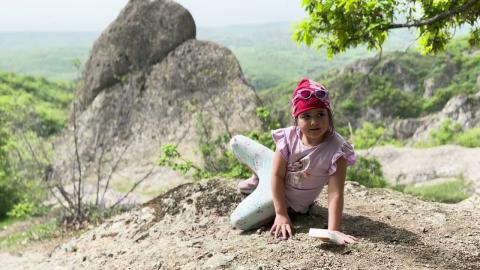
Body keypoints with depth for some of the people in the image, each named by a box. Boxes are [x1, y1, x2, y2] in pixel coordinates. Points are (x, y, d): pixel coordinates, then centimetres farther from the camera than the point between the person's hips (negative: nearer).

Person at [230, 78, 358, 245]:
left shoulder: (336, 151, -32)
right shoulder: (288, 137, -24)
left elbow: (335, 194, -31)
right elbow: (277, 176, -18)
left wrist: (333, 230, -39)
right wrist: (281, 214, -21)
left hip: (290, 198, -4)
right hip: (273, 174, 4)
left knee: (239, 221, -19)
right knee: (236, 142, 13)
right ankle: (259, 180, 35)